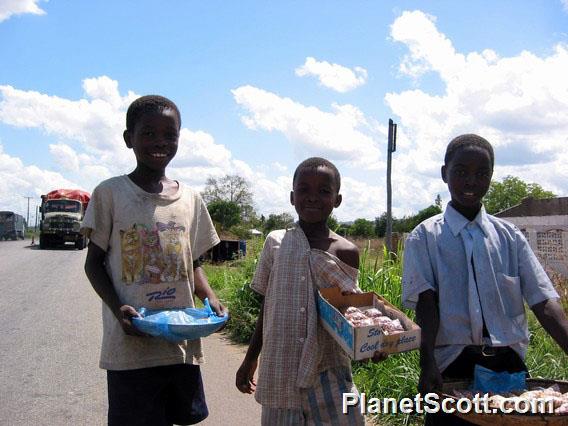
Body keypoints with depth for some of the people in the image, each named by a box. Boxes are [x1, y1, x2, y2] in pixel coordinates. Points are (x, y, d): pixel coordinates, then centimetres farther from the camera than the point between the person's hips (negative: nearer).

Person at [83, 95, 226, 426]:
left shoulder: (190, 199, 7)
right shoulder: (110, 193, -3)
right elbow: (94, 262, 1)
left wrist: (211, 298, -4)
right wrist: (118, 308, -16)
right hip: (130, 345, -3)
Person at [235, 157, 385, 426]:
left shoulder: (345, 252, -3)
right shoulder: (276, 242, 1)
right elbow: (267, 306, 9)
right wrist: (250, 359, 14)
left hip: (328, 371, -1)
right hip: (279, 370, 1)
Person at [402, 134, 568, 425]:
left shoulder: (509, 236, 8)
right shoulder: (425, 237, 1)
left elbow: (543, 301, 0)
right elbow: (425, 301, -9)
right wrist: (427, 363, -22)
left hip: (509, 363, 3)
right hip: (452, 365, -3)